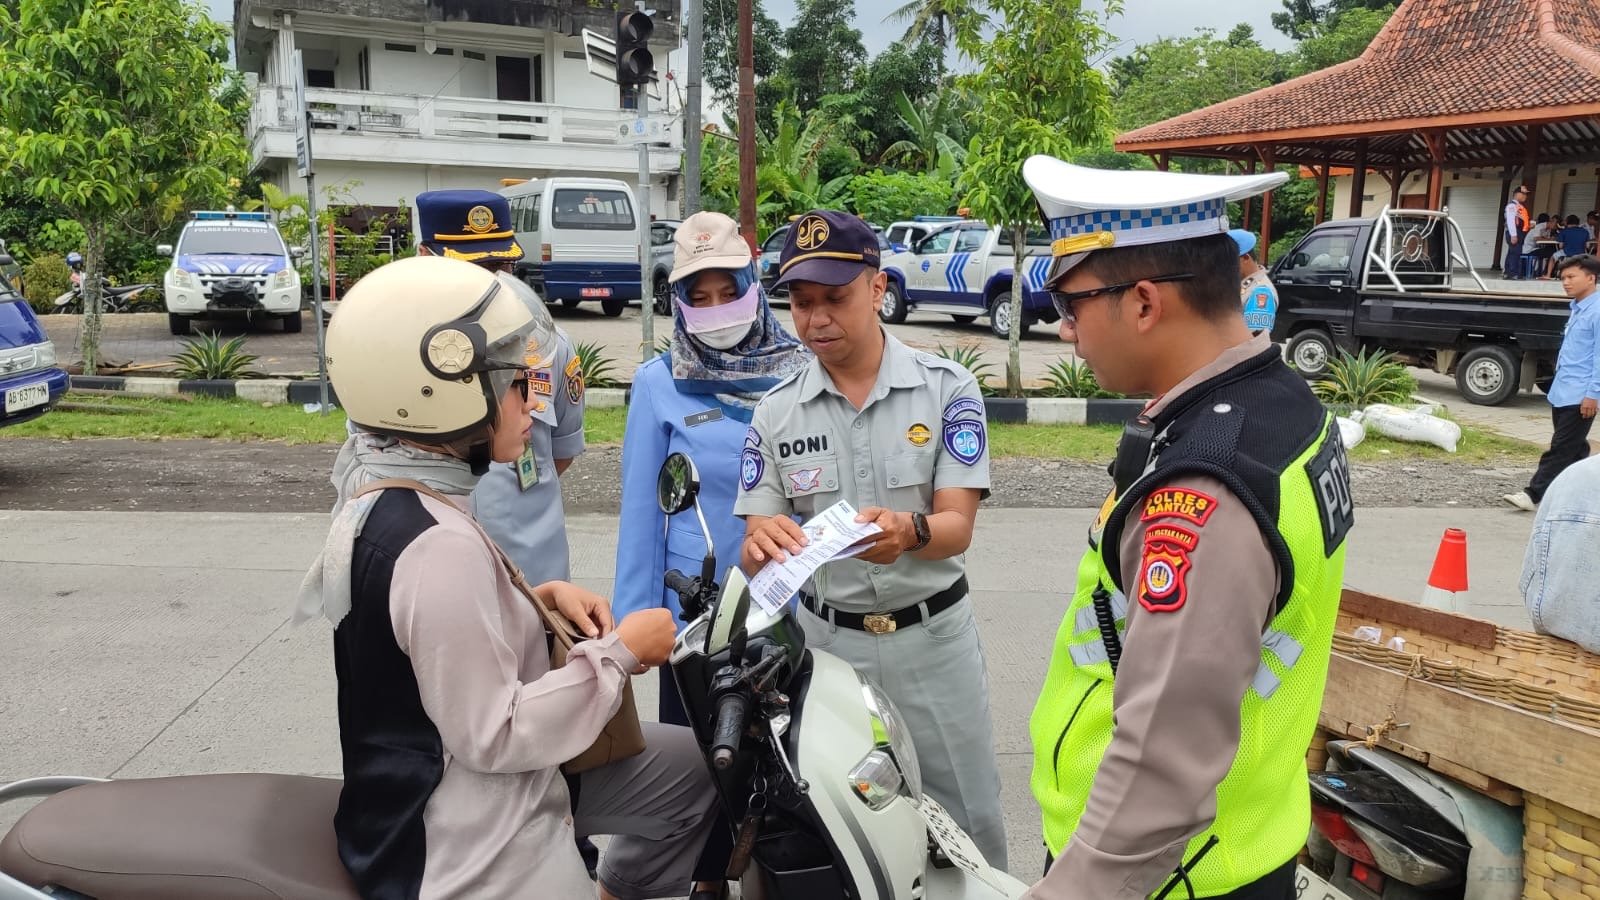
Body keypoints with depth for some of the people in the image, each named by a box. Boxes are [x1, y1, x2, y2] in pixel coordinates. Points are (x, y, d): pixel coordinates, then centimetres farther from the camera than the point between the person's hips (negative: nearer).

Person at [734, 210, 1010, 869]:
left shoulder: (947, 389, -6)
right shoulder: (775, 412, -1)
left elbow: (956, 528, -13)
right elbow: (754, 560, -3)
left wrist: (907, 531, -36)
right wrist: (764, 542, -28)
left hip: (932, 637, -1)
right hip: (827, 640, 2)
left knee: (967, 829, 10)